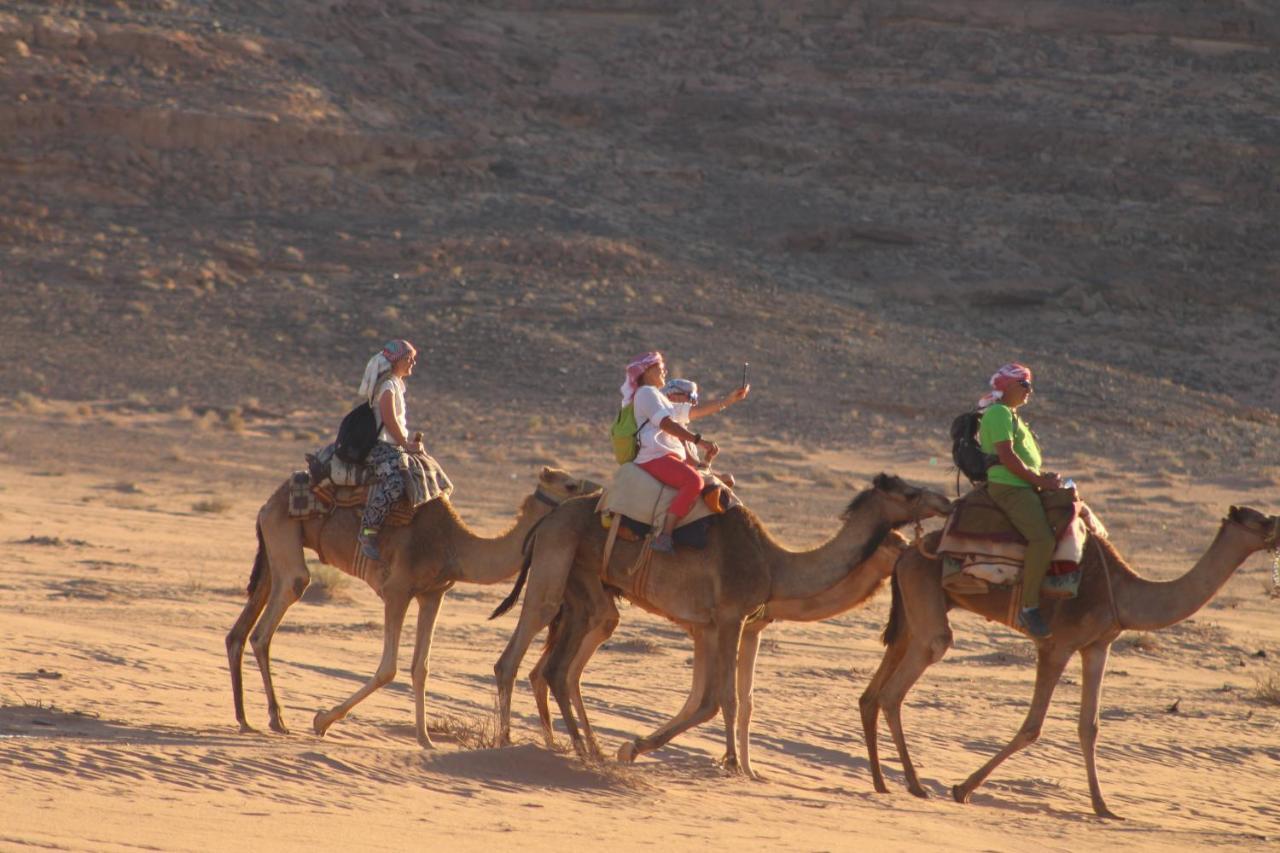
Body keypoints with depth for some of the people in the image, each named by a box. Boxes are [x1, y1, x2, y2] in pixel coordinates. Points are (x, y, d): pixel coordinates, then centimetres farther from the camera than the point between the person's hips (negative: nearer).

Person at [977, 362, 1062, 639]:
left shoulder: (1010, 415, 24)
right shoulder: (999, 414, -10)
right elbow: (1007, 457, -18)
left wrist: (1043, 476, 11)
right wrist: (1040, 480, -13)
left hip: (1024, 487, 11)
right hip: (1008, 488, -11)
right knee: (1043, 539, -28)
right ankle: (1029, 606, -26)